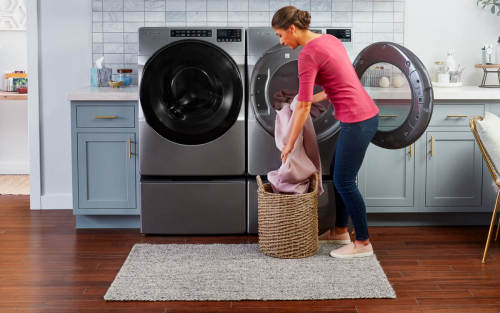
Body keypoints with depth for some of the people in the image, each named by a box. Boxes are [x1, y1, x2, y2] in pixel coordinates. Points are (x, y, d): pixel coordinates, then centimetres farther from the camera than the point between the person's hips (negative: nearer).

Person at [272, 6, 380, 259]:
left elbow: (303, 107, -14)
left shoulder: (308, 55, -15)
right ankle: (340, 231, 33)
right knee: (338, 173, 21)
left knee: (344, 181, 3)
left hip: (357, 121, -10)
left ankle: (363, 243, 14)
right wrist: (316, 98, 22)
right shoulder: (329, 39, 12)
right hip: (365, 114, 10)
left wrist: (289, 144, -5)